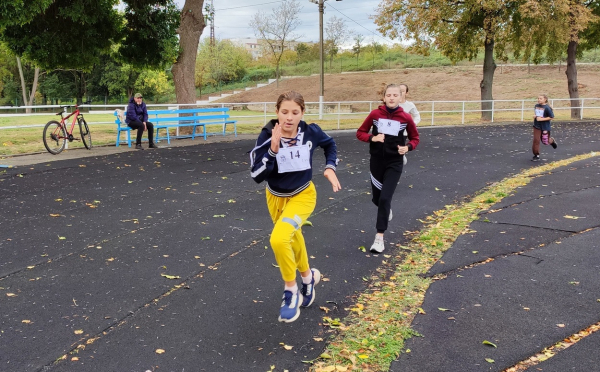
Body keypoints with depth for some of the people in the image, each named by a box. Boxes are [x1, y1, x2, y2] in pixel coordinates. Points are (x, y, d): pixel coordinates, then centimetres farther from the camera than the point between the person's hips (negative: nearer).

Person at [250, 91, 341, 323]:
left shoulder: (311, 132, -18)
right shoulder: (267, 136, -21)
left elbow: (330, 144, 6)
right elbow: (257, 176, -27)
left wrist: (330, 167, -6)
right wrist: (273, 149, -36)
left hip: (302, 196, -2)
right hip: (276, 198, 2)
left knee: (279, 239, -27)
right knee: (292, 240, 23)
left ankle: (291, 291, -4)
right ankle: (308, 276, 53)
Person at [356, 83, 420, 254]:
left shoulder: (406, 118, -7)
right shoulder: (375, 114, -6)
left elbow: (415, 138, 6)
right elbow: (360, 133, 2)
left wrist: (408, 147, -15)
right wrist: (372, 138, -18)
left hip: (394, 163, -2)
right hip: (376, 162, 2)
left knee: (385, 199, -12)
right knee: (377, 199, 15)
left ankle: (379, 238, -3)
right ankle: (387, 210, 52)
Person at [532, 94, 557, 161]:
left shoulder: (547, 107, -16)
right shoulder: (536, 105, 3)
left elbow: (552, 117, -15)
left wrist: (541, 119, -20)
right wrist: (535, 116, -1)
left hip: (545, 127, -4)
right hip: (537, 126, 4)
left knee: (545, 141, 9)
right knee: (536, 141, -5)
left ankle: (552, 141, 46)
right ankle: (536, 156, 3)